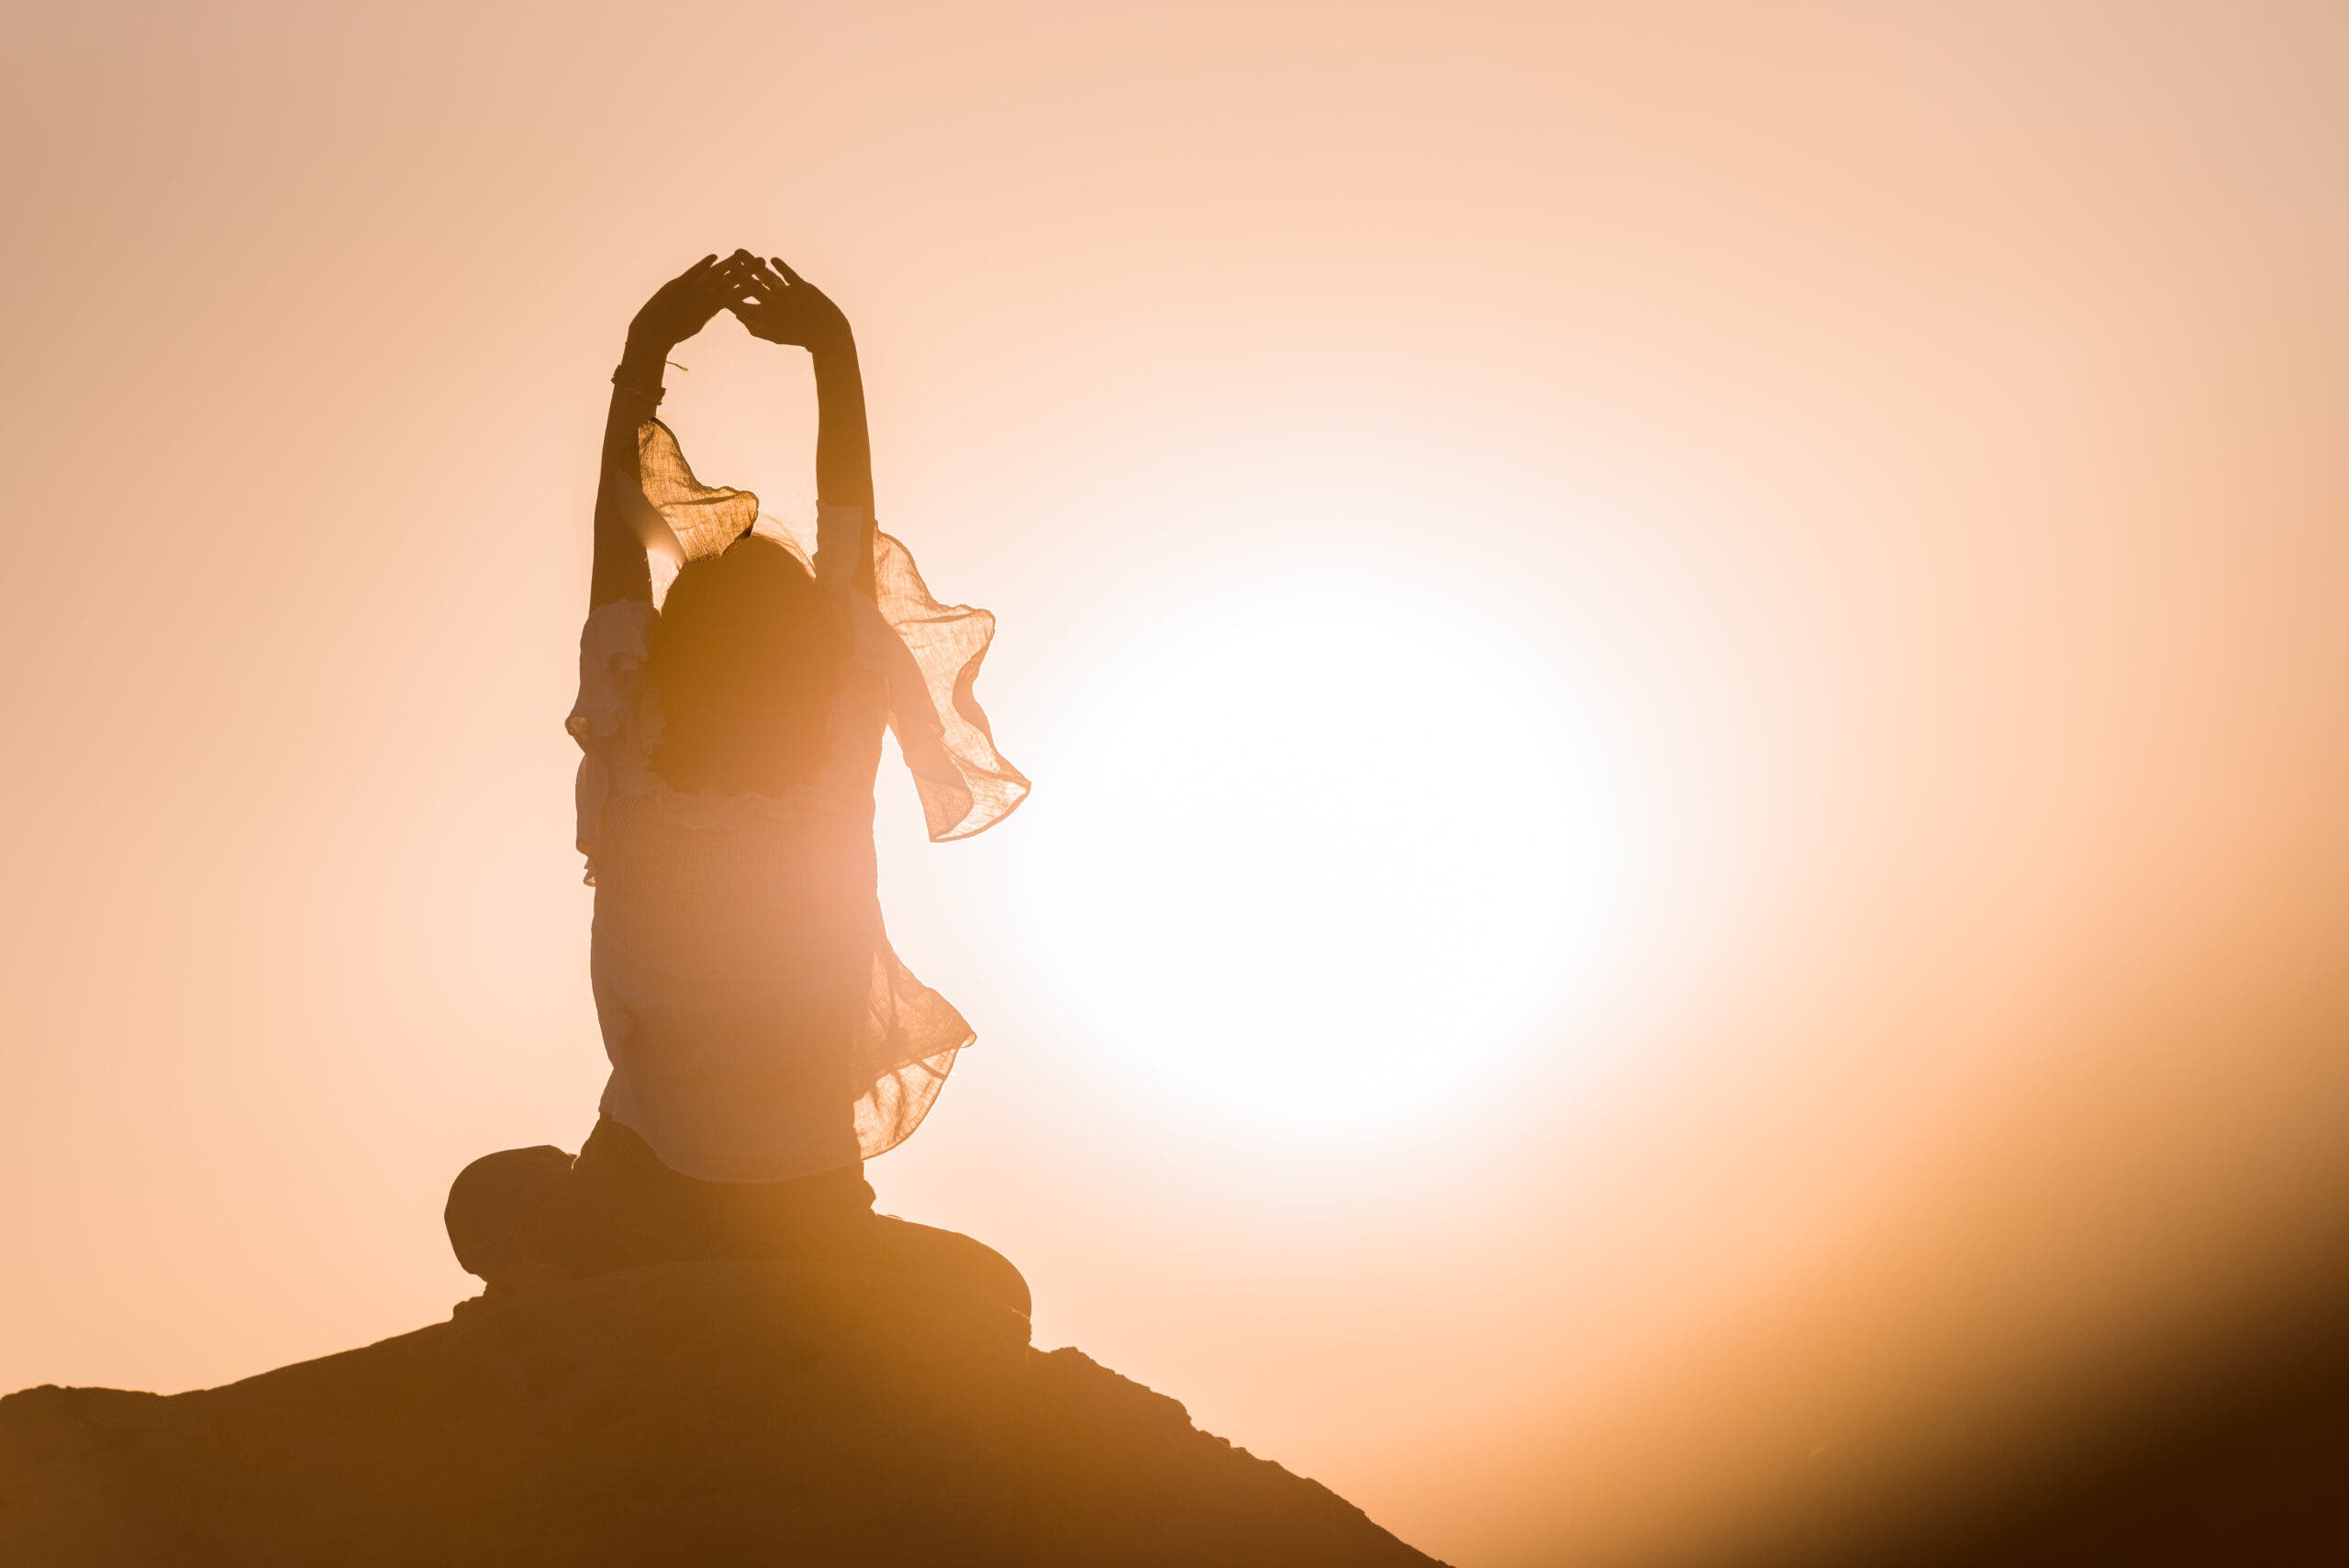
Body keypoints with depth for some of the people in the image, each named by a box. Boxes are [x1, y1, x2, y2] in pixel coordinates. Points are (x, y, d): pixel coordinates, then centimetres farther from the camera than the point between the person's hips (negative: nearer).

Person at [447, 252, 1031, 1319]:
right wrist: (835, 354, 2)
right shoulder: (835, 771, -14)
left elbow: (620, 524, -2)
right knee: (990, 1294, 27)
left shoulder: (630, 772, -12)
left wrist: (646, 349, 2)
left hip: (635, 1214, 2)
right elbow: (851, 554, -3)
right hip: (811, 1224, -1)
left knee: (493, 1198, 34)